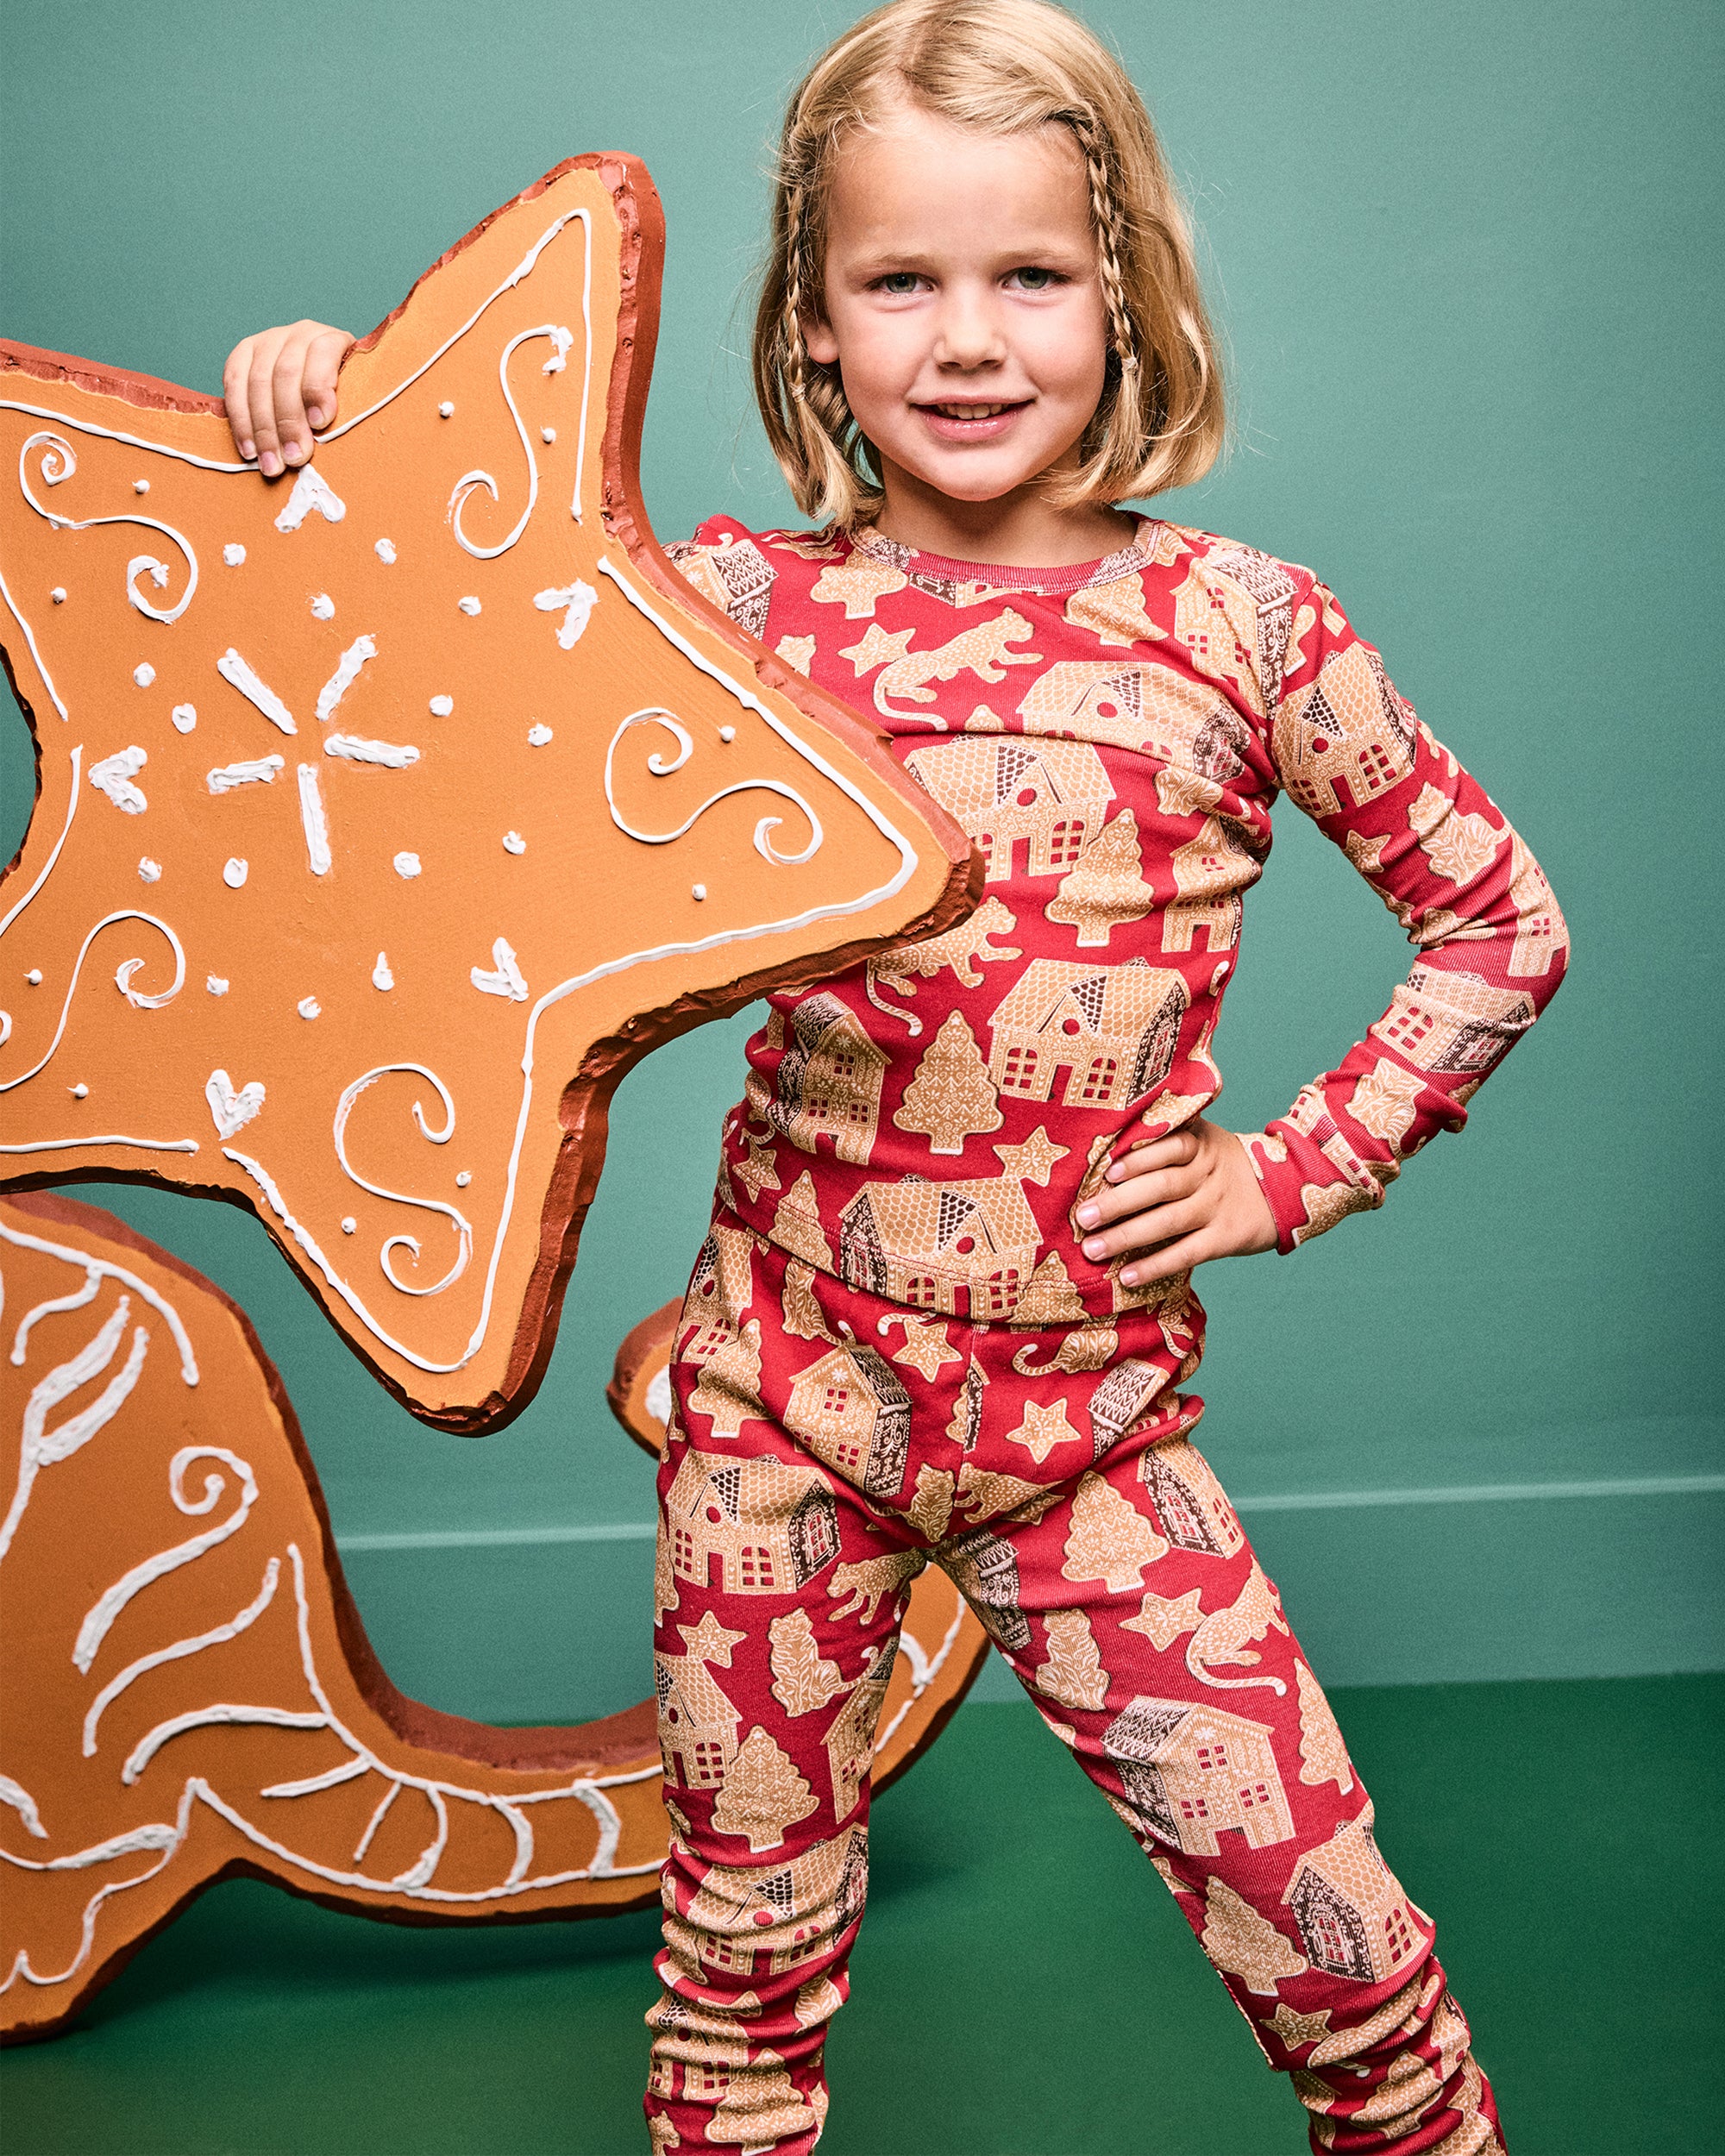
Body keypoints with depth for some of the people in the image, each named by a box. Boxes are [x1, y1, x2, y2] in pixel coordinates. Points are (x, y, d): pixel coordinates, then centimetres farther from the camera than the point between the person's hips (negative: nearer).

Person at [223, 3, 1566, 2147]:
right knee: (746, 1945, 14)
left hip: (1089, 1416, 0)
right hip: (783, 1398, 1)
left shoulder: (1241, 624, -3)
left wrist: (1295, 1167, -2)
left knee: (1330, 1941, 2)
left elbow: (1504, 925, 6)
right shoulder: (745, 602, -2)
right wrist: (324, 428, -8)